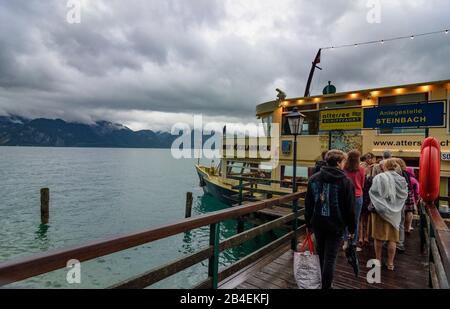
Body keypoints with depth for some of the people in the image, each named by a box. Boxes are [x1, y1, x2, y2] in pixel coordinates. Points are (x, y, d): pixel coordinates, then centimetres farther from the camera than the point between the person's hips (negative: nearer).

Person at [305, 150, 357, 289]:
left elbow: (308, 204, 4)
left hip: (318, 224, 4)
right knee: (330, 258, 5)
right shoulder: (346, 181, -10)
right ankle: (326, 285, 15)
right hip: (336, 226, -4)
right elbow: (350, 209, -8)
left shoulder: (313, 179, 1)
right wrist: (352, 228, 3)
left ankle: (323, 281, 38)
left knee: (321, 255, 20)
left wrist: (309, 224, 12)